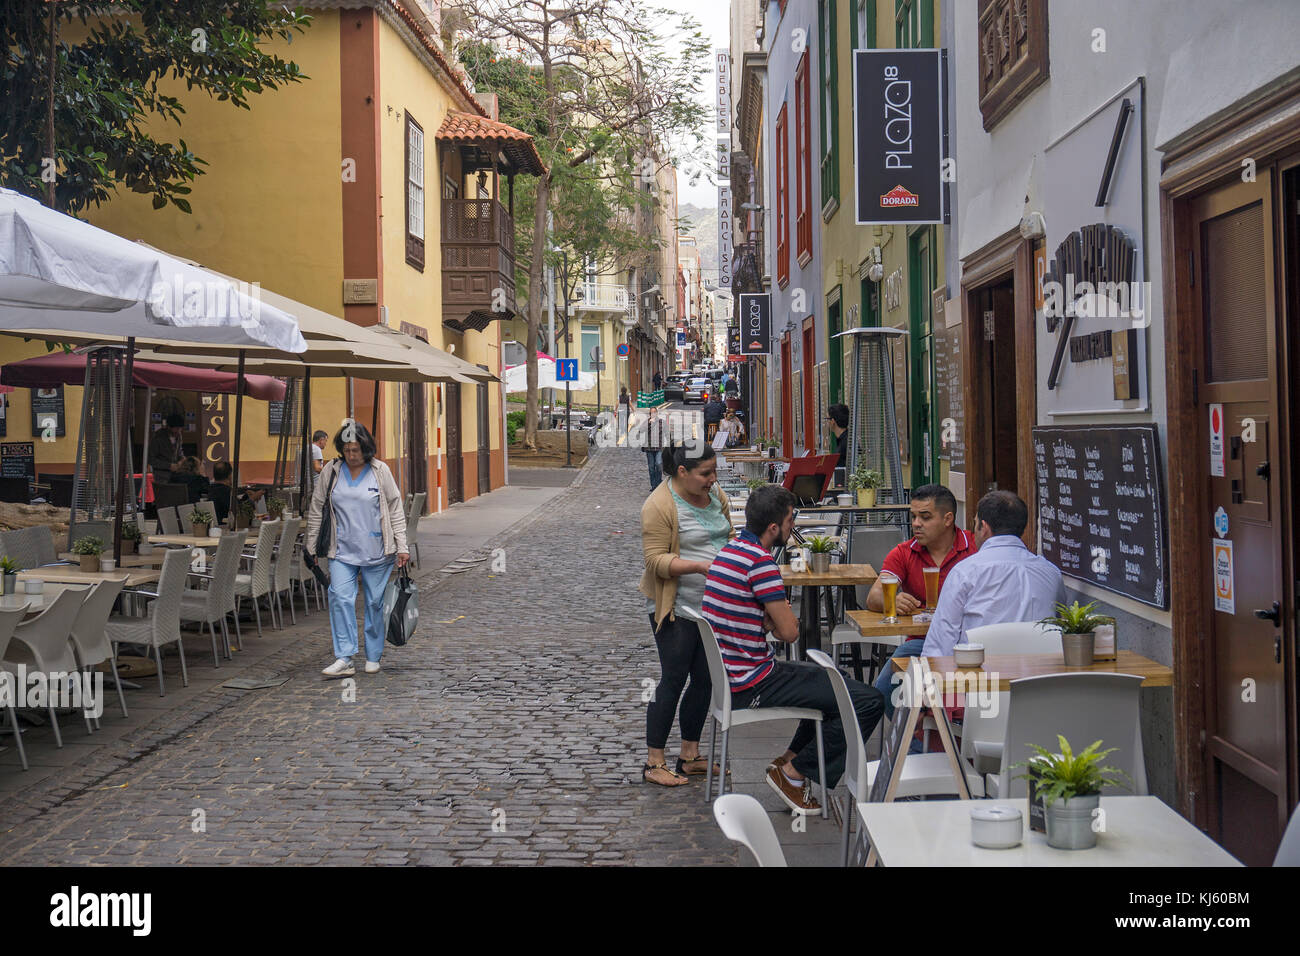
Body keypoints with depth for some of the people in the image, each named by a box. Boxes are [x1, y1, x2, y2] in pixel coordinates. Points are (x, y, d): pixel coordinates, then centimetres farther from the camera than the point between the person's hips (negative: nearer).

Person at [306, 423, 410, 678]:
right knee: (340, 598, -12)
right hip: (342, 551, 1)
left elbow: (395, 509, 2)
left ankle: (373, 657, 18)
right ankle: (344, 659, -11)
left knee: (375, 602, 5)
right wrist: (311, 547, 11)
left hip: (376, 551, -1)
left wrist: (402, 546, -2)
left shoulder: (380, 470, -1)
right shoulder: (331, 471, 2)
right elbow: (316, 510, 10)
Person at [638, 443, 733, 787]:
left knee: (704, 680, 10)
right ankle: (654, 763, 6)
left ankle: (690, 756, 22)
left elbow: (727, 535, 21)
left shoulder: (715, 494, 7)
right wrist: (701, 566, -29)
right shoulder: (660, 505, -15)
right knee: (673, 680, -4)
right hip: (676, 607, -7)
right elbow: (657, 561, -18)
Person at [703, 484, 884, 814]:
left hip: (731, 673, 10)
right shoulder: (760, 561, -20)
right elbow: (789, 632, -16)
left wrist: (775, 617, 1)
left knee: (833, 681, 29)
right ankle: (793, 772, -1)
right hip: (752, 685, -10)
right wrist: (786, 612, 4)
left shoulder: (728, 552, 10)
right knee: (869, 702, -12)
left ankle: (790, 758, 25)